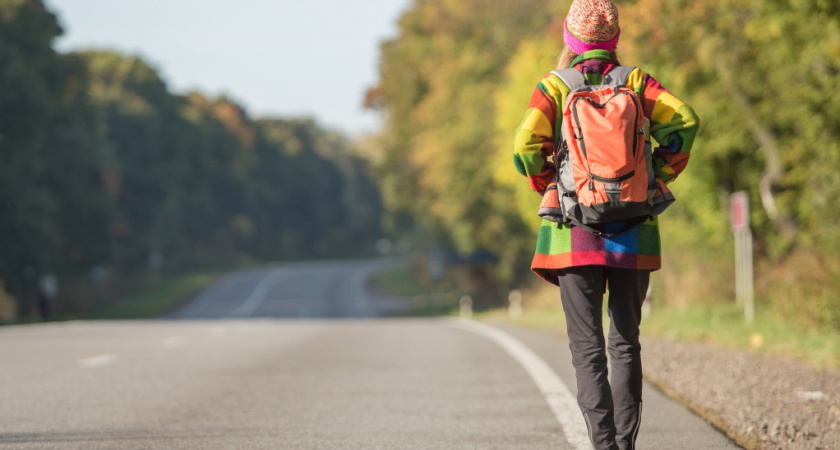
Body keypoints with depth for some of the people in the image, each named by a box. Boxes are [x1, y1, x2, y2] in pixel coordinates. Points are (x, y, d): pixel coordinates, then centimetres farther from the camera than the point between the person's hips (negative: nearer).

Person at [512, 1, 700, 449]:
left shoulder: (554, 88, 0)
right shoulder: (636, 82, 5)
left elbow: (527, 147, -13)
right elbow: (684, 121, -9)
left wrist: (548, 185, 5)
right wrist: (659, 176, 2)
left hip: (575, 231, -2)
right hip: (634, 233, 2)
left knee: (587, 346, -1)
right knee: (626, 341, 14)